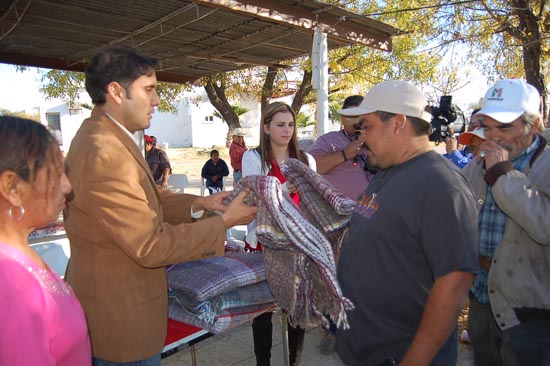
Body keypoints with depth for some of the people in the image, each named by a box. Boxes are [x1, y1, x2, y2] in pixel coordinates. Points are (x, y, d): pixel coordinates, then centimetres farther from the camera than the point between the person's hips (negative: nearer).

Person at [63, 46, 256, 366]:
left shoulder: (101, 137, 5)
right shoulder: (105, 155, -29)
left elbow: (142, 200, 8)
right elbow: (151, 246, -26)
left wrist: (199, 204, -4)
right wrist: (225, 222, -19)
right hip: (120, 316, -10)